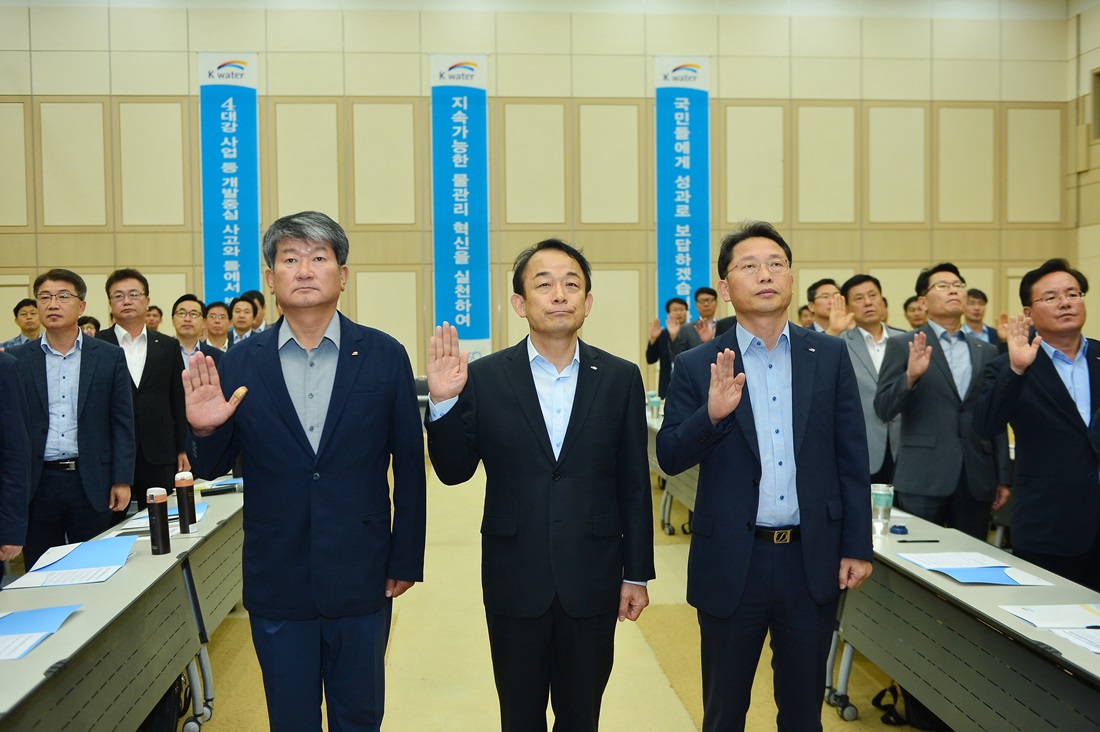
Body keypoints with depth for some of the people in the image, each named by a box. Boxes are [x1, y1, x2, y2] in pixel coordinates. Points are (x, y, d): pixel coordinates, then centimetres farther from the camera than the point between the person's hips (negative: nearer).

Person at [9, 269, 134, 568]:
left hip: (92, 484, -1)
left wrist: (121, 480, -3)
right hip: (37, 485, 1)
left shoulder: (110, 357, 3)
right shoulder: (18, 360, 5)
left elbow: (122, 423, 2)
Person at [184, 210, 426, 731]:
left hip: (361, 581, -1)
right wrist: (205, 431, -18)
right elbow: (212, 469, 5)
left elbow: (409, 466, -1)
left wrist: (406, 560, 1)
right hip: (277, 585, 1)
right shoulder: (239, 364, -2)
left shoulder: (385, 356, -5)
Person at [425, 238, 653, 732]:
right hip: (515, 578, 0)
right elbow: (454, 471, -3)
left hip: (592, 579, 1)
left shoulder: (620, 379, -2)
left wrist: (637, 575, 3)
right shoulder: (484, 377, -5)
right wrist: (444, 402, -20)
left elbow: (634, 484, 1)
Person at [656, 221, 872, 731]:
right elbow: (670, 458, -6)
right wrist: (712, 414, -24)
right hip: (731, 562, -1)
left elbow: (852, 456, 3)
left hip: (813, 558, 2)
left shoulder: (829, 355, 2)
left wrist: (857, 547, 1)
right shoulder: (698, 367, -3)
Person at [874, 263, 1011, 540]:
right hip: (922, 479, -3)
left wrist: (1003, 478, 11)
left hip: (977, 479, 4)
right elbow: (883, 409, -6)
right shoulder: (903, 346, 1)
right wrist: (911, 376, -22)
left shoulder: (986, 351, 13)